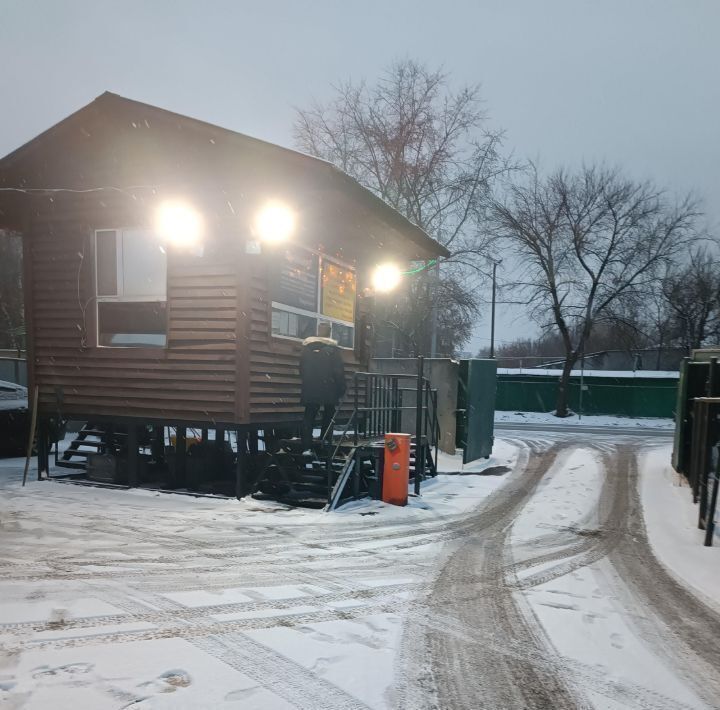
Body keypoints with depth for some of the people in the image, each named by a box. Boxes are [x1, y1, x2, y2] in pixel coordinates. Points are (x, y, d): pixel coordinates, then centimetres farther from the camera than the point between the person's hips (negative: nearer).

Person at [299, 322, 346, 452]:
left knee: (309, 417, 5)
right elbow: (339, 371, -7)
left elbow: (302, 368, 10)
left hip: (310, 389, 2)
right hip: (329, 390, -2)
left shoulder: (307, 347, 5)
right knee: (328, 417, 13)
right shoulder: (333, 349, -6)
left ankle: (307, 447, -6)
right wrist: (341, 390, 0)